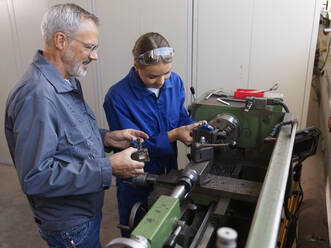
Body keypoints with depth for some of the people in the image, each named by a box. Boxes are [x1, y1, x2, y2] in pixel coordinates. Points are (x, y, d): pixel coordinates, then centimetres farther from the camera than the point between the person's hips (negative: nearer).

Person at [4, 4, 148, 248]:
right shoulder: (36, 95, -30)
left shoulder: (68, 82, 4)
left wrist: (106, 138, -2)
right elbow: (35, 177, -31)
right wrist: (108, 168, -30)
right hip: (70, 227, -9)